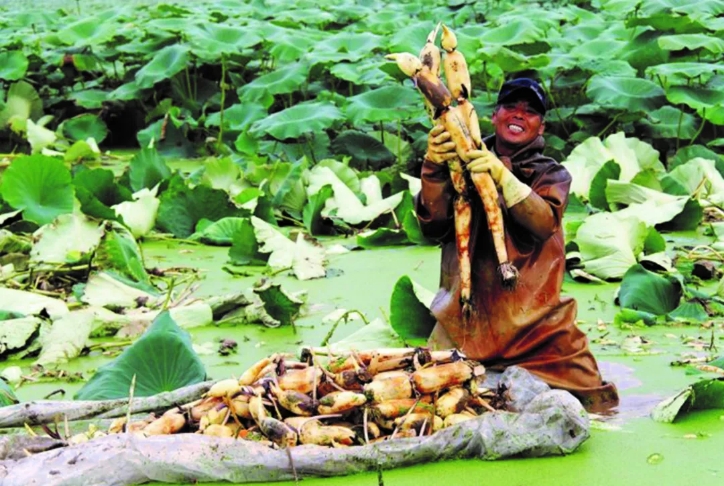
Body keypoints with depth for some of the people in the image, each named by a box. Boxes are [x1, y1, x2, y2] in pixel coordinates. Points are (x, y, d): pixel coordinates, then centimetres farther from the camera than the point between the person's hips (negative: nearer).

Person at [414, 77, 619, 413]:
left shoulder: (551, 174, 8)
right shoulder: (462, 164, 8)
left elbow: (544, 222, -14)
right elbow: (432, 226, -6)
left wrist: (503, 177, -30)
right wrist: (433, 168, -22)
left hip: (532, 318, 0)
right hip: (467, 310, 0)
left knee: (592, 402, -2)